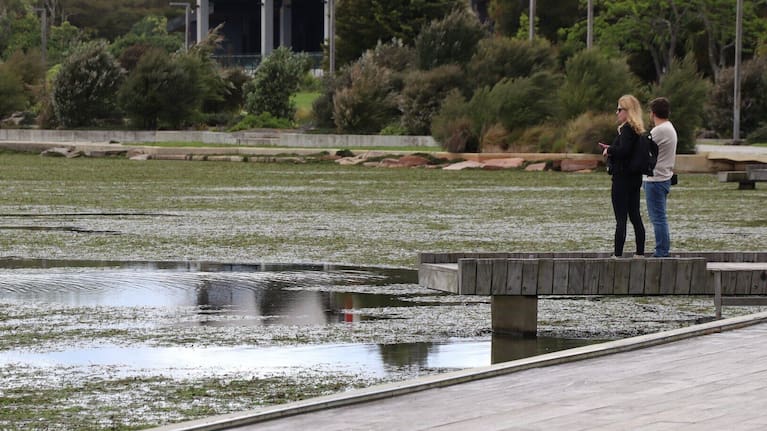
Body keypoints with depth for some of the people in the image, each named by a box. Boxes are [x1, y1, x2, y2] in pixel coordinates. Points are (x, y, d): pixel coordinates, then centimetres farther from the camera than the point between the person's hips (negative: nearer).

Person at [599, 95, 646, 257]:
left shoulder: (627, 129, -15)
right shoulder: (638, 130, 12)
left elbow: (623, 150, -27)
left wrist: (609, 150, -10)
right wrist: (611, 150, 7)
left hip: (622, 178, -9)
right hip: (635, 177, 9)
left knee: (621, 218, -7)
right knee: (635, 216, 13)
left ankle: (617, 254, -7)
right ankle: (640, 253, 16)